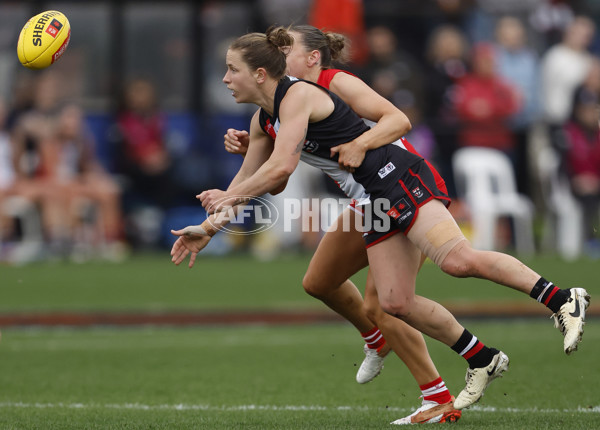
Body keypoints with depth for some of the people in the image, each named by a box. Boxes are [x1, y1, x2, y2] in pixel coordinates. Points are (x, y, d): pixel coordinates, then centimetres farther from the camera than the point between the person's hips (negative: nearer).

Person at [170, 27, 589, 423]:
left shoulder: (297, 95, -14)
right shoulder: (264, 120, 15)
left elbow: (281, 167, -21)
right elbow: (248, 178, 29)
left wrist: (230, 197, -8)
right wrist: (209, 227, 27)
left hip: (401, 178, -9)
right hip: (378, 202, 9)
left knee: (457, 259, -28)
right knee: (395, 302, 0)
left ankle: (563, 299, -24)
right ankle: (482, 360, 9)